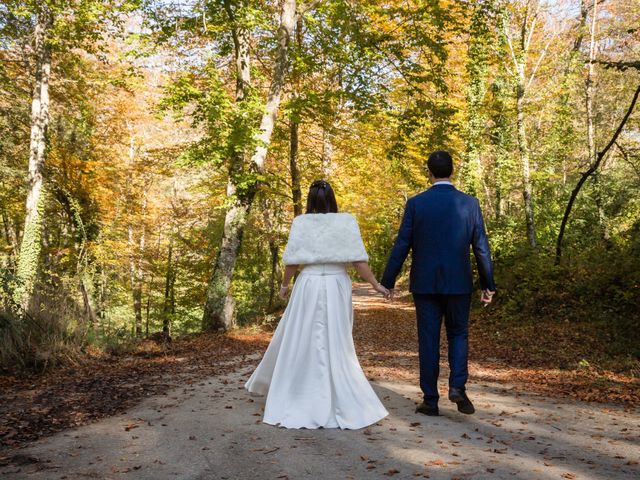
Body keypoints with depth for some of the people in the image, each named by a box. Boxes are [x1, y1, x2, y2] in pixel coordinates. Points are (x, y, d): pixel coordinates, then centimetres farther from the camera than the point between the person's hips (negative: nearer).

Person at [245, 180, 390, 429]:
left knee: (299, 341, 11)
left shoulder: (301, 222, -2)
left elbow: (292, 261, -2)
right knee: (336, 345, 8)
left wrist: (285, 285, 14)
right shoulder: (347, 221, -2)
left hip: (308, 287, 0)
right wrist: (376, 284, 3)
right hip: (337, 289, 0)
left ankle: (295, 398, 21)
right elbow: (359, 260, -7)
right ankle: (342, 401, 12)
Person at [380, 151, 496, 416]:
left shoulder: (416, 203, -5)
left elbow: (401, 245, -5)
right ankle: (457, 385, -2)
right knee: (458, 334, 17)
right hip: (458, 283, 1)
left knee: (428, 340, 8)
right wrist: (488, 284, 8)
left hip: (425, 283, -1)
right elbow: (481, 247, 0)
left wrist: (388, 281, 4)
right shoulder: (470, 203, -2)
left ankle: (430, 400, 12)